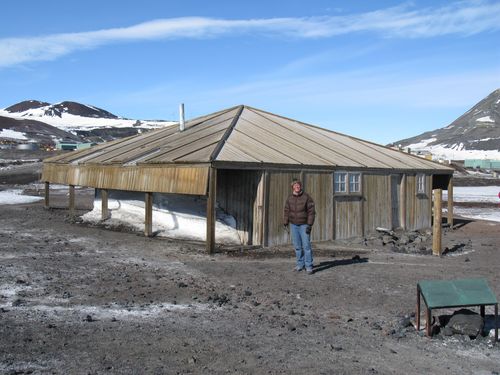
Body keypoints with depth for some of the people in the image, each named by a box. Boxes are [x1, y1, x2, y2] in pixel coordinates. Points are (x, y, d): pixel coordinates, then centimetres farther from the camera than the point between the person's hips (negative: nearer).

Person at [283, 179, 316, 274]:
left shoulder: (306, 197, -8)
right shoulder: (289, 198, 4)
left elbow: (311, 211, -9)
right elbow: (286, 211, 9)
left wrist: (309, 225, -14)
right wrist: (285, 223, 0)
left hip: (304, 225, -4)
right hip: (293, 225, 4)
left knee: (306, 245, -8)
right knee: (297, 246, 7)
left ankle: (309, 266, -3)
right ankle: (300, 264, 18)